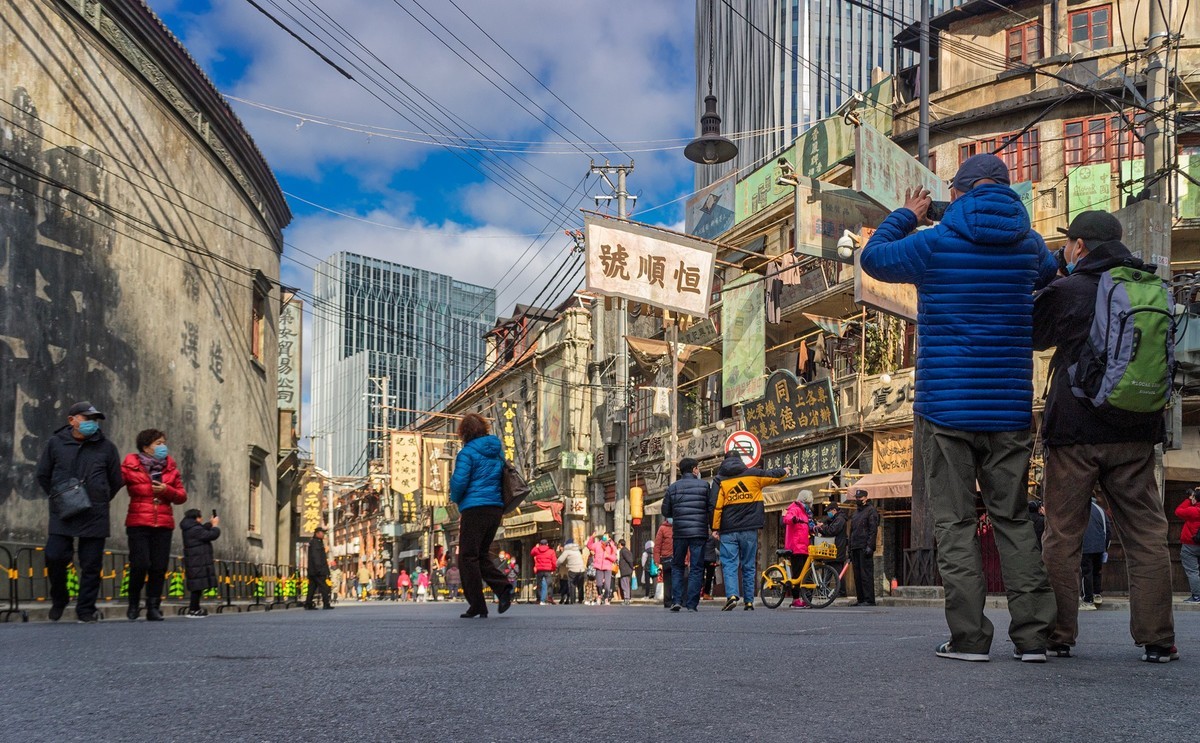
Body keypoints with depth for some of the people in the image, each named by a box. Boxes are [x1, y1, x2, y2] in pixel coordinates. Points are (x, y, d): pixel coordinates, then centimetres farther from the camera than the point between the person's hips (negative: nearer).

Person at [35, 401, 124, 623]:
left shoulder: (106, 447, 5)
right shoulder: (56, 443, 5)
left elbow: (116, 481, 13)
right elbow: (43, 475, 14)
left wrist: (99, 502, 11)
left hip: (95, 517, 0)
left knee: (91, 564, 2)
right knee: (55, 557, -8)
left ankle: (86, 609, 13)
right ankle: (59, 600, 18)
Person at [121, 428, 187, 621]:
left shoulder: (170, 467, 12)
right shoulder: (131, 465, 0)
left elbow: (182, 495, 11)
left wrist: (166, 490, -5)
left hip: (163, 524, 4)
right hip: (138, 523, -3)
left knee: (159, 567, -1)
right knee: (140, 564, -10)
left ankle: (153, 607, 10)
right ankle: (133, 603, 13)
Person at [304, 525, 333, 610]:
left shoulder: (312, 542, 20)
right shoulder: (315, 542, -13)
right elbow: (315, 556, -21)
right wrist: (318, 568, -24)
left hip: (312, 571, 10)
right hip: (319, 570, -10)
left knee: (312, 587, 9)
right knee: (324, 587, -8)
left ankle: (308, 604, 9)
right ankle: (326, 604, -9)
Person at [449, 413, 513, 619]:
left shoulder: (467, 453, -9)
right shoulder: (497, 449, 13)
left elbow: (459, 481, -15)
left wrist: (455, 498, 5)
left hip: (474, 509, -7)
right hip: (496, 507, 7)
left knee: (468, 557, 1)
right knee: (482, 554, 18)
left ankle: (477, 606, -1)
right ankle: (503, 588, -2)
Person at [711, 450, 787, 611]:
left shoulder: (720, 480, 2)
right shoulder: (753, 475, 7)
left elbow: (716, 506, -6)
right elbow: (773, 475, 22)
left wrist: (715, 528, -1)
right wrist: (784, 471, 44)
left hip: (728, 531, -2)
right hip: (749, 530, 2)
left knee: (729, 564, -2)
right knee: (749, 566, 9)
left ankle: (732, 595, -22)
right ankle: (749, 602, 9)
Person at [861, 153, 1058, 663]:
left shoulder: (936, 243, -5)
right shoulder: (1028, 243, 5)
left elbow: (872, 258, 11)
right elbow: (1050, 273, 30)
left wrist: (905, 216, 26)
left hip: (947, 408, -3)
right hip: (1010, 410, 4)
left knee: (954, 523, 1)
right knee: (1013, 519, 10)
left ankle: (969, 636, -2)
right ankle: (1033, 633, 7)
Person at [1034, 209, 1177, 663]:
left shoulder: (1066, 291, -6)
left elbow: (1031, 336, 11)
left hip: (1075, 430, -3)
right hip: (1137, 433, 4)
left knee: (1062, 536, 4)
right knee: (1146, 535, 6)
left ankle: (1059, 637, 6)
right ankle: (1157, 640, 4)